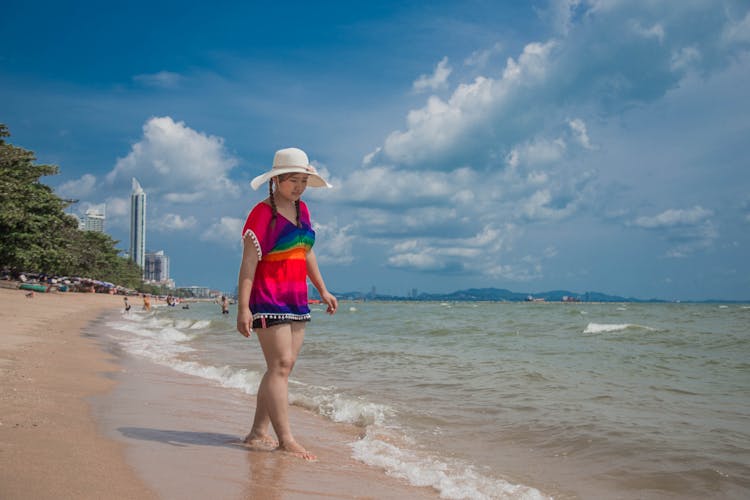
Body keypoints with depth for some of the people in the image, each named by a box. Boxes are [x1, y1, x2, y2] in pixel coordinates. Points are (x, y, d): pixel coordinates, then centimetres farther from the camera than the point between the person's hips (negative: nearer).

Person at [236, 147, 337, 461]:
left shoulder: (302, 210, 13)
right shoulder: (262, 213, -10)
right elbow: (249, 262, -14)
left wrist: (322, 290, 21)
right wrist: (243, 308, -20)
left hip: (296, 299, 8)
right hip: (268, 298, -8)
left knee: (283, 367, 7)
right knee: (280, 365, -12)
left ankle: (258, 433, 15)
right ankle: (285, 440, -11)